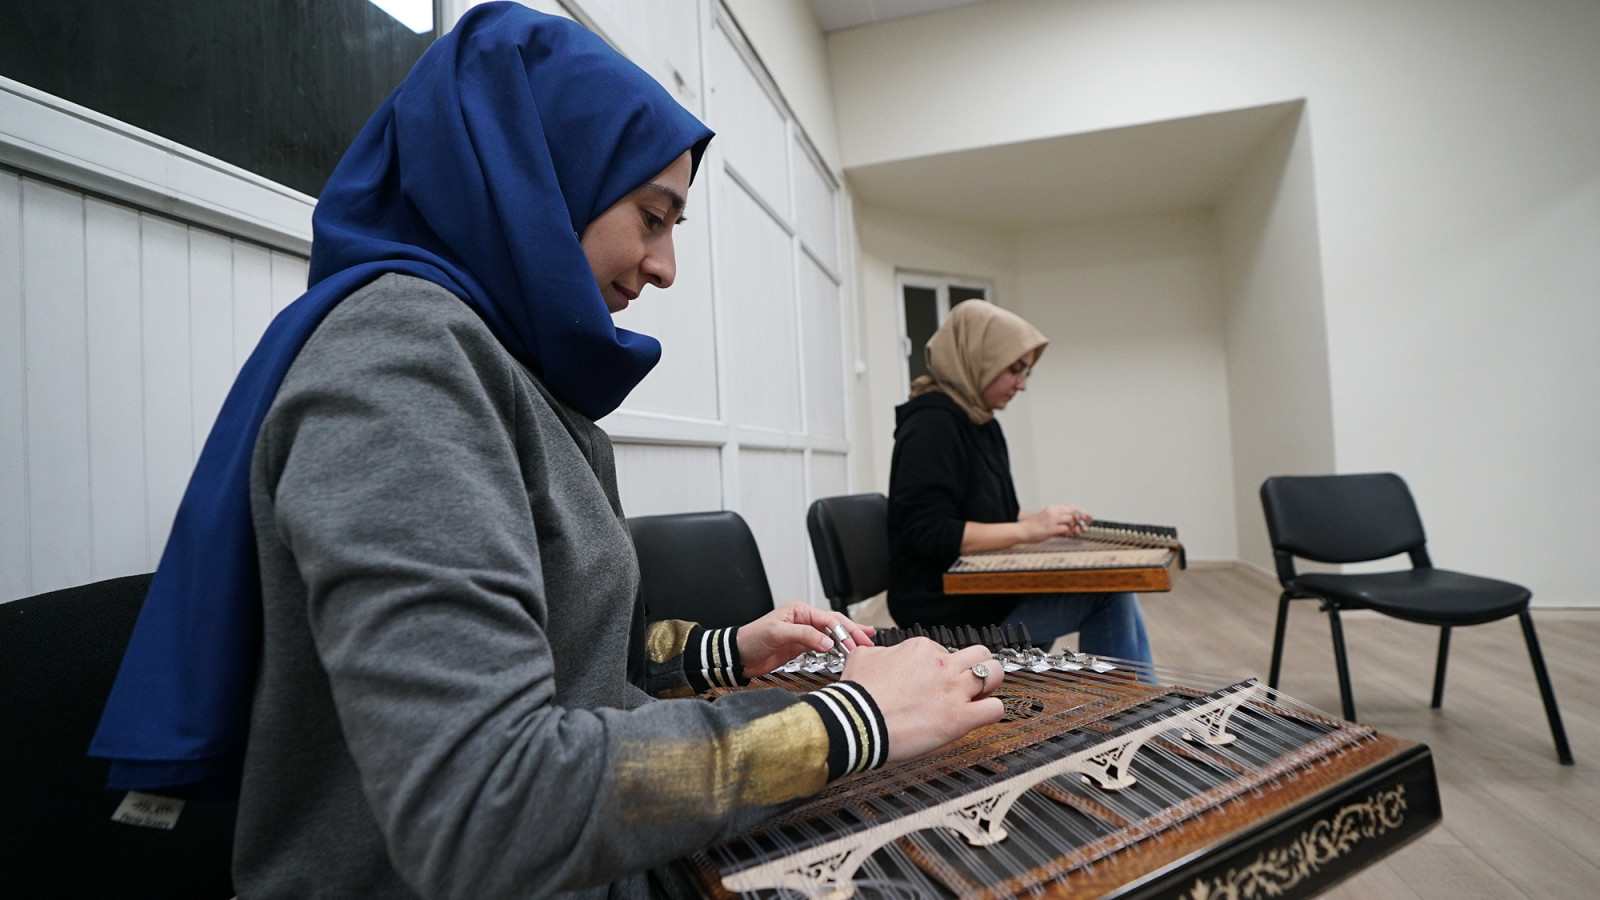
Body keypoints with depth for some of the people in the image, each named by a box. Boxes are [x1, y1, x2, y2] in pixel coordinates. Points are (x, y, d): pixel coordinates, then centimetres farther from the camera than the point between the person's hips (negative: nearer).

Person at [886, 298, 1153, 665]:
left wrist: (1048, 519, 3)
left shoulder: (983, 425, 12)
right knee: (1111, 591, -10)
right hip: (946, 608, -9)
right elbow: (930, 532, -23)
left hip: (982, 588, 9)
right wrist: (1027, 529, -20)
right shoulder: (931, 425, -17)